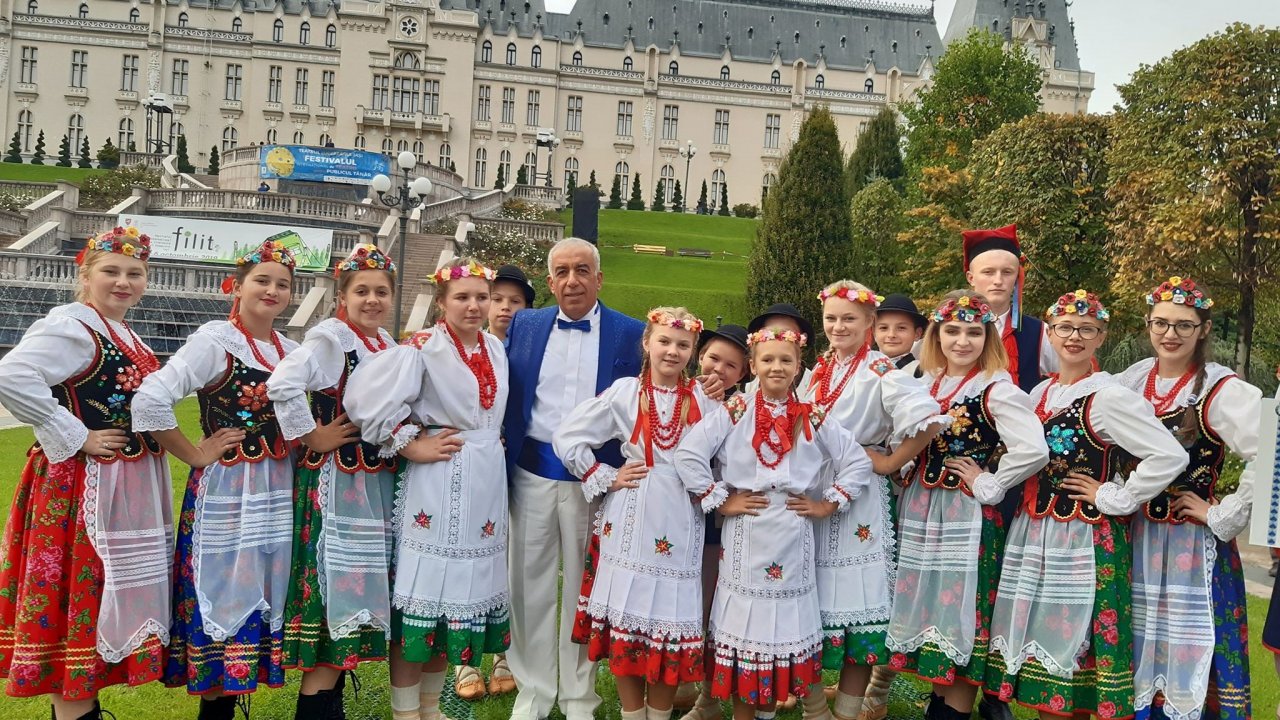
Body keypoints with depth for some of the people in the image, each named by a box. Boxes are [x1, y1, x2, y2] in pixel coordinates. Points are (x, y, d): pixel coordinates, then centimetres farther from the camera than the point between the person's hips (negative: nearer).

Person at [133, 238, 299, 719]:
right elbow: (150, 400, -21)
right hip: (227, 490, -7)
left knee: (263, 593, 11)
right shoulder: (216, 340, -11)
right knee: (227, 594, -1)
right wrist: (195, 456, -13)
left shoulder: (292, 351, 10)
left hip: (278, 491, 7)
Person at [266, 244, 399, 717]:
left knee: (357, 590, 14)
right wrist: (311, 438, -20)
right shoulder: (331, 337, -14)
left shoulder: (386, 343, 11)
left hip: (378, 482, 8)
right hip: (337, 482, -8)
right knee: (337, 586, -5)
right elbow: (282, 384, -30)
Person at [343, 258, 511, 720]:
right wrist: (411, 445, -16)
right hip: (438, 484, -7)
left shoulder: (496, 349, 10)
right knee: (422, 590, -2)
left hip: (486, 484, 7)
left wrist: (493, 443, 12)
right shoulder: (422, 348, -11)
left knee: (462, 591, 14)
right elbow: (367, 397, -21)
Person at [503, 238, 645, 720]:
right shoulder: (524, 325, 5)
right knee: (531, 584, 11)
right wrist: (503, 451, 0)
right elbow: (505, 396, 9)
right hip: (533, 472, 2)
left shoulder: (631, 333, -3)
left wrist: (622, 475, -11)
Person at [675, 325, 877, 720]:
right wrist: (719, 500, -10)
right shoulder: (734, 412, -2)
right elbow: (688, 454, -10)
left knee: (784, 622, 8)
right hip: (746, 536, -2)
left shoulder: (813, 418, 5)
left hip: (792, 538, 2)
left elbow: (859, 463, 7)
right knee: (743, 619, 2)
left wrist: (828, 503, 0)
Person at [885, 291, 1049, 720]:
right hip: (919, 510, 7)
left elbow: (1033, 450, -26)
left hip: (968, 517, -7)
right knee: (929, 605, 14)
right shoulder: (926, 382, 8)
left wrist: (989, 486, -17)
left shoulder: (996, 390, -13)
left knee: (962, 608, 1)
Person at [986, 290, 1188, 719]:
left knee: (1070, 637, -2)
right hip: (1033, 536, 7)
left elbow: (1170, 457, -21)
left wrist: (1114, 499, -15)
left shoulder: (1109, 397, -12)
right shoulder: (1040, 393, 10)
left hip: (1086, 540, -7)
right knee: (1040, 631, 12)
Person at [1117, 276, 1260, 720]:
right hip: (1133, 538, 5)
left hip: (1192, 545, -4)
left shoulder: (1223, 391, -11)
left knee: (1187, 649, 1)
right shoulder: (1133, 378, 5)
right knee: (1137, 648, 12)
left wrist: (1222, 516, -17)